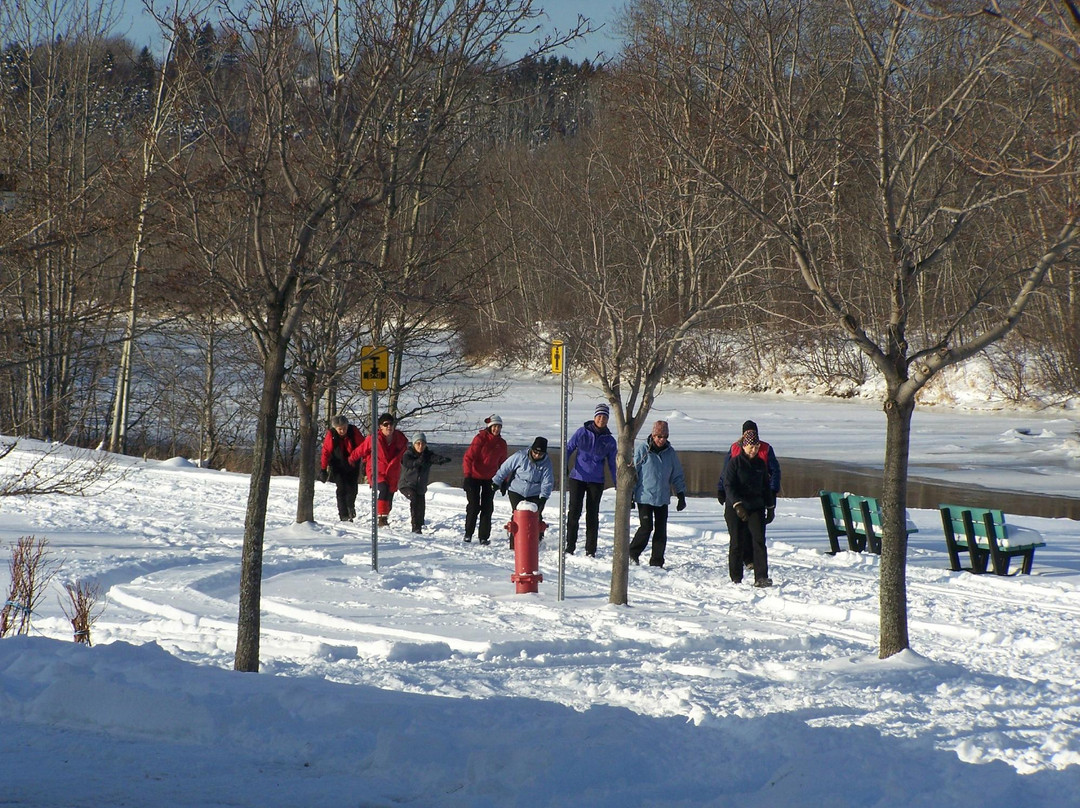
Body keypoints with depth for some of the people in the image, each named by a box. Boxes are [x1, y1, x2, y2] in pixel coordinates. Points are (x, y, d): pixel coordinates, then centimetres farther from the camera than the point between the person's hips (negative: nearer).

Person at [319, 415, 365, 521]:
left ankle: (350, 506, 30)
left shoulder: (354, 432, -14)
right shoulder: (331, 435, -16)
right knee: (342, 489, -10)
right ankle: (344, 515, -6)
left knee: (352, 488, 0)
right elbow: (326, 452, -10)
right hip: (338, 466, -2)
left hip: (353, 465, 2)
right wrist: (323, 469, -10)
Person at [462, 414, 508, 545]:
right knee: (474, 506, -1)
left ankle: (484, 536, 7)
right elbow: (468, 456, -13)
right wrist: (468, 475, -20)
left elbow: (503, 463, 15)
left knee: (487, 508, 2)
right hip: (475, 477, -4)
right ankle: (468, 533, 15)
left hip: (490, 479, 4)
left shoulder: (501, 443, 5)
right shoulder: (481, 438, -11)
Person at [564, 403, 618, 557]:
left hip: (596, 481, 1)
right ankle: (570, 546, 3)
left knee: (592, 515, 3)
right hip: (577, 478, -1)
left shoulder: (609, 440, 4)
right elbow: (568, 448, 4)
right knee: (574, 511, -4)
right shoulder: (582, 432, 1)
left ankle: (590, 550, 7)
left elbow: (613, 464, 11)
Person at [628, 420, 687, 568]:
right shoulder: (642, 449, -5)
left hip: (663, 498, 4)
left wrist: (681, 496, 11)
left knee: (661, 530, 2)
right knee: (646, 527, -10)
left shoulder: (670, 452, 6)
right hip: (644, 497, -4)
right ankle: (633, 554, 9)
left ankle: (657, 562, 10)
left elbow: (677, 476, 15)